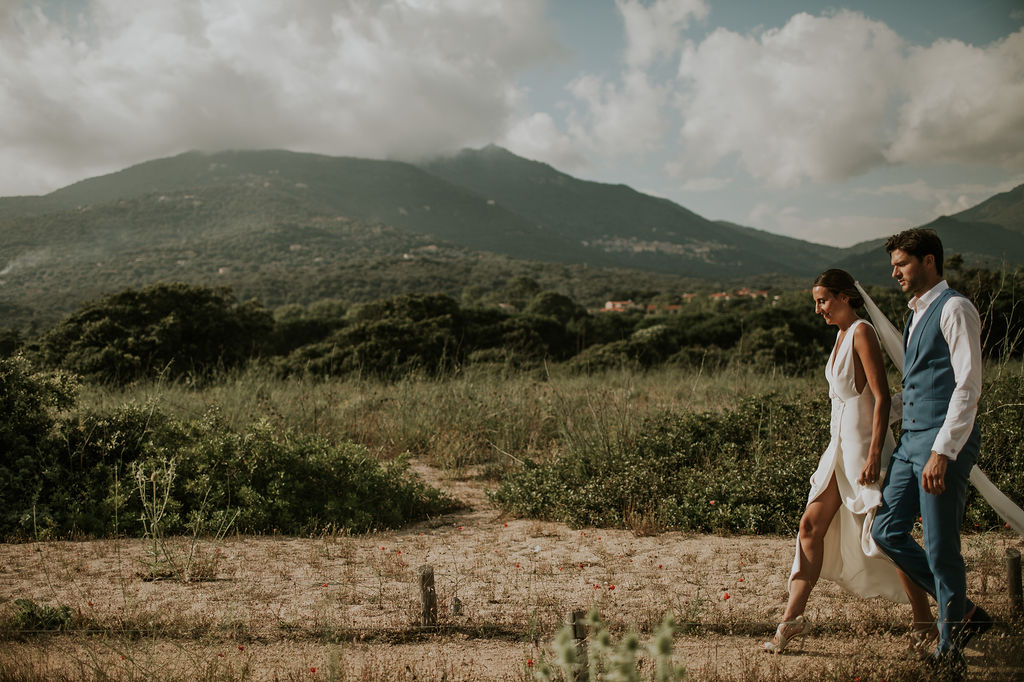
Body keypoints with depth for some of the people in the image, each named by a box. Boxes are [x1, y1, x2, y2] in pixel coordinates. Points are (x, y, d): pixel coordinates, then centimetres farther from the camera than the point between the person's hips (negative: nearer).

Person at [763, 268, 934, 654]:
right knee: (812, 526, 5)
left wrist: (874, 454, -23)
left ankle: (924, 623, 13)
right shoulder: (842, 334, 14)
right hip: (841, 445, 9)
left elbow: (882, 396, -18)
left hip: (865, 445, -9)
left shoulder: (862, 333, -13)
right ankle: (792, 619, 9)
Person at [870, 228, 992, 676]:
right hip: (910, 440, 9)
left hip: (944, 444, -9)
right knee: (887, 531, 8)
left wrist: (942, 451, -23)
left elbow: (968, 386, -18)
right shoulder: (916, 314, 18)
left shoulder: (954, 309, -10)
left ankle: (949, 647, 16)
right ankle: (963, 611, 20)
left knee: (941, 548, -1)